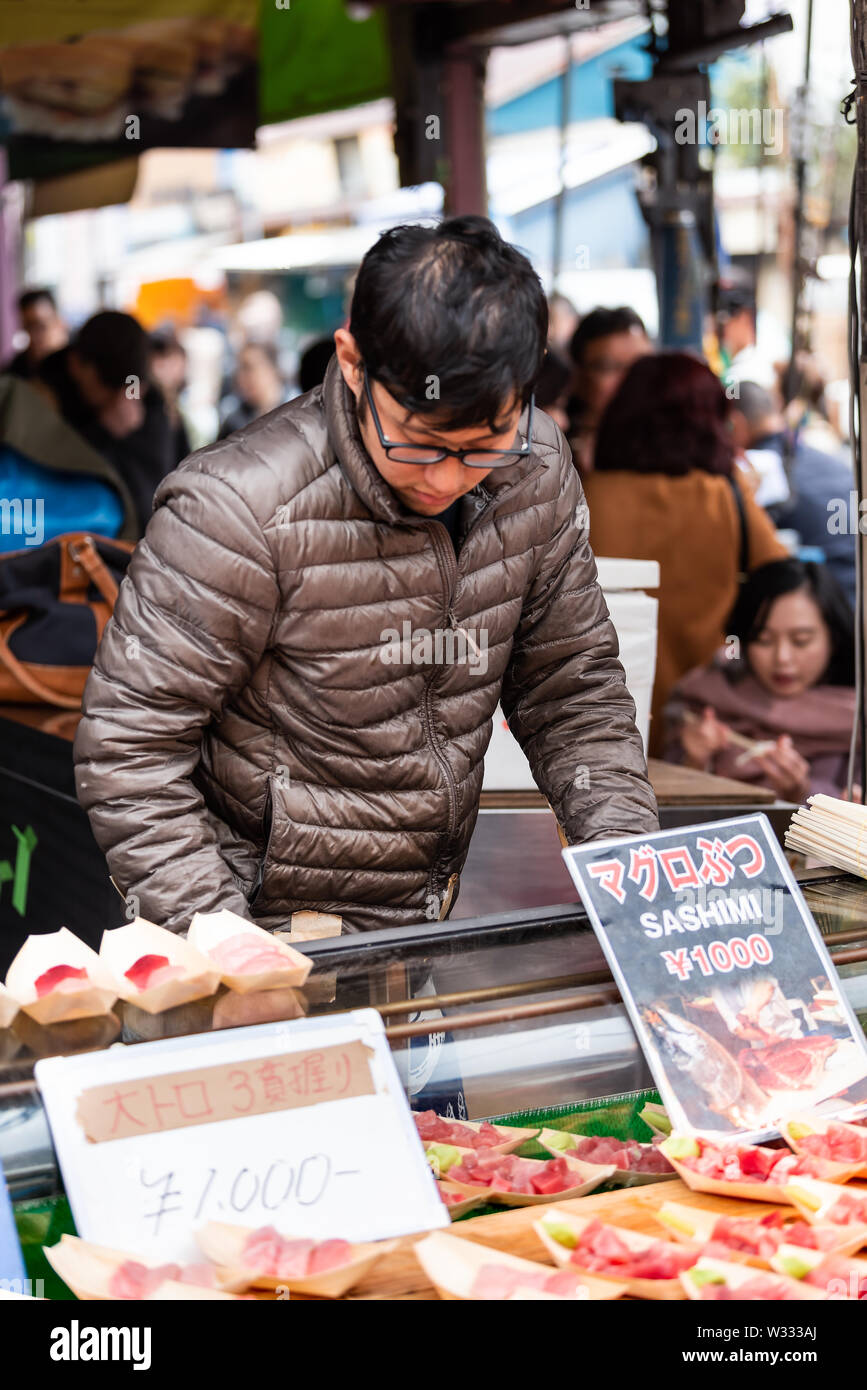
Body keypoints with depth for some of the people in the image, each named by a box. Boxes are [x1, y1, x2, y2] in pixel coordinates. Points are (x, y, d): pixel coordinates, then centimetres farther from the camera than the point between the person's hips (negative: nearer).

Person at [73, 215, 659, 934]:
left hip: (424, 925, 5)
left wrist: (627, 848, -4)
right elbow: (128, 746, -15)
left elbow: (571, 684, 10)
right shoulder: (240, 510, -21)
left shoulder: (533, 472, -3)